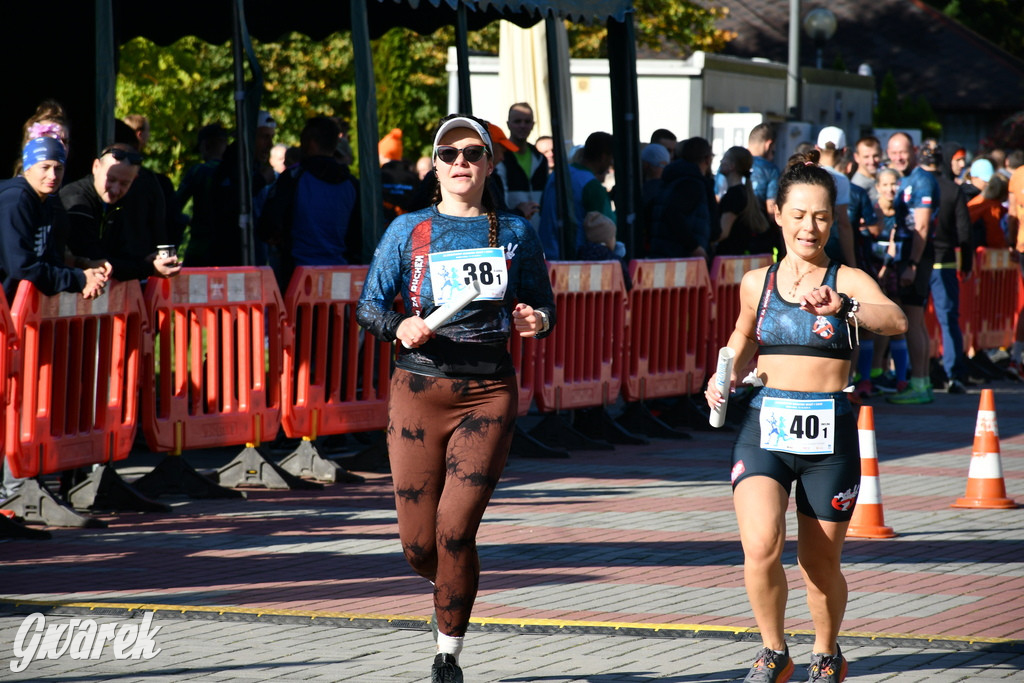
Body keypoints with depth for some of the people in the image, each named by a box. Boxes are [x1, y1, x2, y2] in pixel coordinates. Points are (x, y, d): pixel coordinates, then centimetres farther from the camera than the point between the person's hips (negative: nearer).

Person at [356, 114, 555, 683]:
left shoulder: (515, 233, 8)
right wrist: (400, 327, -15)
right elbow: (369, 305, 6)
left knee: (455, 530, -13)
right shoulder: (408, 230, 6)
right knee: (419, 544, -1)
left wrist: (536, 321, -10)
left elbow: (544, 304, 14)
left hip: (489, 390, -1)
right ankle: (452, 587, 37)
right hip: (419, 389, 1)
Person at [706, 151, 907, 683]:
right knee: (761, 546, -21)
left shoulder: (849, 281, -2)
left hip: (830, 437, -1)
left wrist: (840, 306, -39)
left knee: (821, 567, 9)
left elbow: (896, 320, -22)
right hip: (764, 429, 1)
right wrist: (727, 375, 9)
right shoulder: (756, 283, 7)